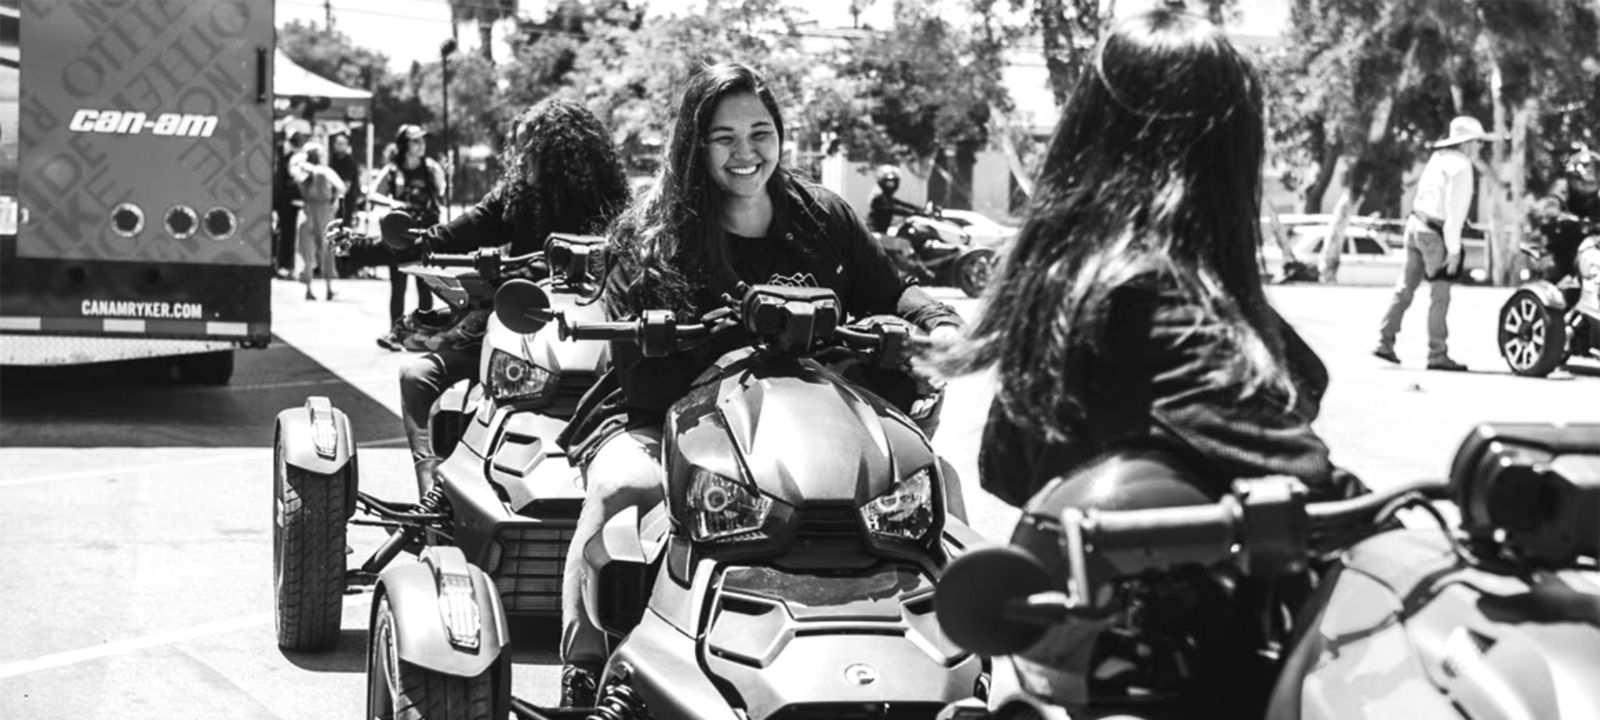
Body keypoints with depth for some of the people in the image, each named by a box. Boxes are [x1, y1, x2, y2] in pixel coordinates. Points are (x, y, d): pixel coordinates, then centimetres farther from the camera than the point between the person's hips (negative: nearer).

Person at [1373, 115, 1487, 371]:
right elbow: (1455, 210, -17)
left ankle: (1385, 341, 11)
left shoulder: (1438, 158, 11)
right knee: (1439, 295, -2)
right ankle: (1437, 354, 1)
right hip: (1436, 234, -8)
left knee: (1405, 288, 12)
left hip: (1416, 224, 8)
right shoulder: (1460, 167, -13)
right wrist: (1453, 249, -16)